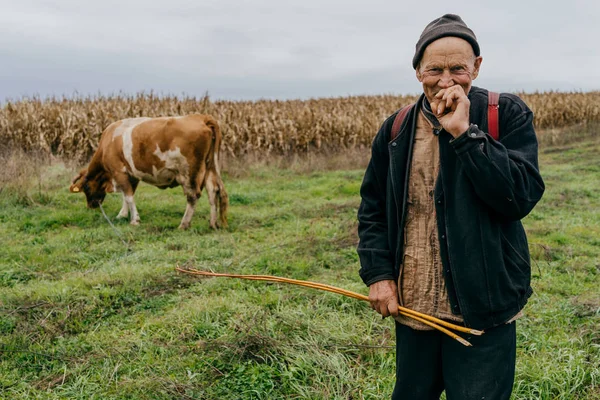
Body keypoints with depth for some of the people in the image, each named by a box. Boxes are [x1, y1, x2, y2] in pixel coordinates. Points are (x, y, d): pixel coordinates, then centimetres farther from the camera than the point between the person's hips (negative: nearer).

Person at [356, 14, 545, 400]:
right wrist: (377, 273, -2)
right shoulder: (395, 130, 3)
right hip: (411, 306, 4)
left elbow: (521, 197, -19)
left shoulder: (508, 116, -7)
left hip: (483, 309, -4)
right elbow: (372, 208, 10)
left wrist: (464, 133, -23)